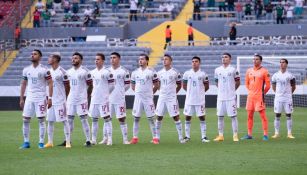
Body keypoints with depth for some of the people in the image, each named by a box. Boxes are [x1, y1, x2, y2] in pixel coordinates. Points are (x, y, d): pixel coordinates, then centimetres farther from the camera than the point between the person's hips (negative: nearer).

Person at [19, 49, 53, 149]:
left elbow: (50, 84, -5)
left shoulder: (44, 70, -5)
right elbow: (23, 84, 15)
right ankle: (26, 142, 9)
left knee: (41, 120, -3)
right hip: (29, 98, 4)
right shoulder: (26, 70, 8)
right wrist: (21, 98, 11)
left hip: (41, 98, -4)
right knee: (25, 120, 1)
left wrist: (50, 98, -12)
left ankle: (41, 142, 3)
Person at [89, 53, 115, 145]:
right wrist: (93, 93, 11)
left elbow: (111, 85, -5)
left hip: (103, 100, -6)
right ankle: (93, 139, 14)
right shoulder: (92, 72, 9)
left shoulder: (106, 72, -10)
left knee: (106, 118, -4)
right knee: (94, 119, 9)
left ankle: (109, 138, -2)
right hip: (94, 99, 7)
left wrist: (105, 94, 3)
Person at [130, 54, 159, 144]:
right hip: (138, 98, 3)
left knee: (151, 118, -1)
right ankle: (135, 137, 10)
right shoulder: (135, 72, 7)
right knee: (136, 118, 4)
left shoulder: (151, 72, -4)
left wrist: (150, 93, 5)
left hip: (148, 98, -3)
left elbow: (156, 85, 3)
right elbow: (132, 85, 17)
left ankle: (155, 138, 2)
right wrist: (139, 92, 9)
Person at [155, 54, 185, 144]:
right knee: (159, 117, 5)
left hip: (172, 98, -4)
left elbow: (179, 85, 5)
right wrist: (162, 92, 9)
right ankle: (157, 137, 14)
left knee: (176, 117, -4)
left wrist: (173, 93, 3)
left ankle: (180, 137, 1)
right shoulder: (160, 73, 7)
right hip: (162, 98, 4)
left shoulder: (175, 72, -5)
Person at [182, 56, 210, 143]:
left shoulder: (203, 74, -2)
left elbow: (206, 86, 7)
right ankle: (187, 136, 14)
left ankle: (204, 137, 4)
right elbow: (184, 85, 13)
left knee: (202, 117, -1)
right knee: (187, 117, 5)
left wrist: (200, 92, 3)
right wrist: (190, 91, 6)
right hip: (189, 99, 2)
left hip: (200, 100, -2)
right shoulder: (187, 73, 3)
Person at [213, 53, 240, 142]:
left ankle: (235, 135, 2)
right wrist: (222, 90, 12)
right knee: (220, 116, 5)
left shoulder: (233, 70, -4)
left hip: (231, 97, -4)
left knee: (233, 116, -2)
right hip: (221, 97, 4)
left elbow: (237, 82, 5)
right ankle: (220, 135, 12)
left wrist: (232, 90, 8)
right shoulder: (217, 70, 7)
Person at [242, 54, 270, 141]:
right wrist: (250, 91, 13)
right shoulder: (249, 71, 12)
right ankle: (249, 134, 15)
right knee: (249, 115, 8)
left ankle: (265, 135, -6)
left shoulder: (264, 71, -4)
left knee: (262, 115, -7)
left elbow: (267, 85, -2)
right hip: (250, 96, 6)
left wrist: (262, 93, 1)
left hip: (259, 96, -6)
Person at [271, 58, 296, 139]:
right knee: (277, 116, 1)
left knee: (289, 115, 0)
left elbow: (293, 87, 8)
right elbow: (273, 86, 16)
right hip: (278, 98, 2)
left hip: (287, 98, -2)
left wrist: (289, 93, 8)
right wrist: (278, 93, 10)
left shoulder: (290, 75, -1)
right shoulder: (275, 75, 5)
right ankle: (276, 133, 6)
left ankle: (289, 133, 3)